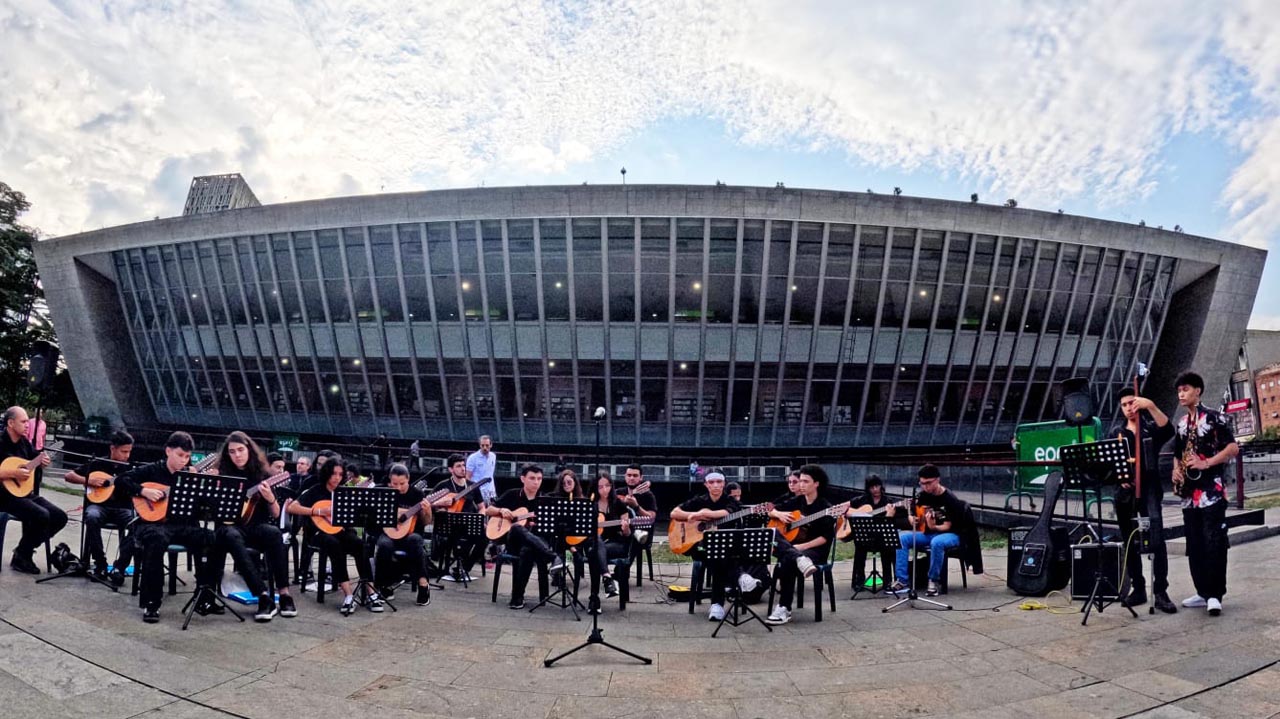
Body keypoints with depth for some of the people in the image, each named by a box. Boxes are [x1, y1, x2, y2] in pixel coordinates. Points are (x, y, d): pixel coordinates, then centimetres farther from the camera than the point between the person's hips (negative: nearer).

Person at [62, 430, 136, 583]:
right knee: (92, 517, -37)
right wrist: (88, 480, -8)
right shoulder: (97, 464, 6)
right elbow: (68, 476, 7)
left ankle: (119, 567, -25)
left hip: (122, 509, 1)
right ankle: (100, 563, -20)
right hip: (99, 504, -1)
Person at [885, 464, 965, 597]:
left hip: (949, 535, -6)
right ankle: (901, 581, -18)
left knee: (937, 542, -40)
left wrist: (933, 527, -39)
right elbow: (911, 515, 14)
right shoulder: (922, 496, 1)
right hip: (927, 533, 6)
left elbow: (947, 526, -20)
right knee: (901, 537, -17)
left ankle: (934, 581, -19)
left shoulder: (950, 499, -16)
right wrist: (912, 520, -9)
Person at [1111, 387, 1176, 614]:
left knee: (1157, 541, -14)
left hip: (1149, 489, -3)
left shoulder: (1151, 428, 4)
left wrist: (1151, 406, -30)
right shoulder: (1116, 432, 13)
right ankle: (1138, 589, 17)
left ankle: (1160, 593, -8)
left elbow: (1168, 430, -20)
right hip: (1124, 492, 3)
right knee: (1130, 544, 8)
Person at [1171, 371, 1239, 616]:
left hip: (1211, 490, -7)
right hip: (1189, 492, 7)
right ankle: (1203, 592, 15)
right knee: (1194, 545, 8)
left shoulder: (1215, 418, -4)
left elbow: (1233, 448, -9)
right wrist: (1176, 471, 4)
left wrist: (1206, 463, -18)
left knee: (1214, 543, -7)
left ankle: (1215, 594, -2)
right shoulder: (1180, 424, 16)